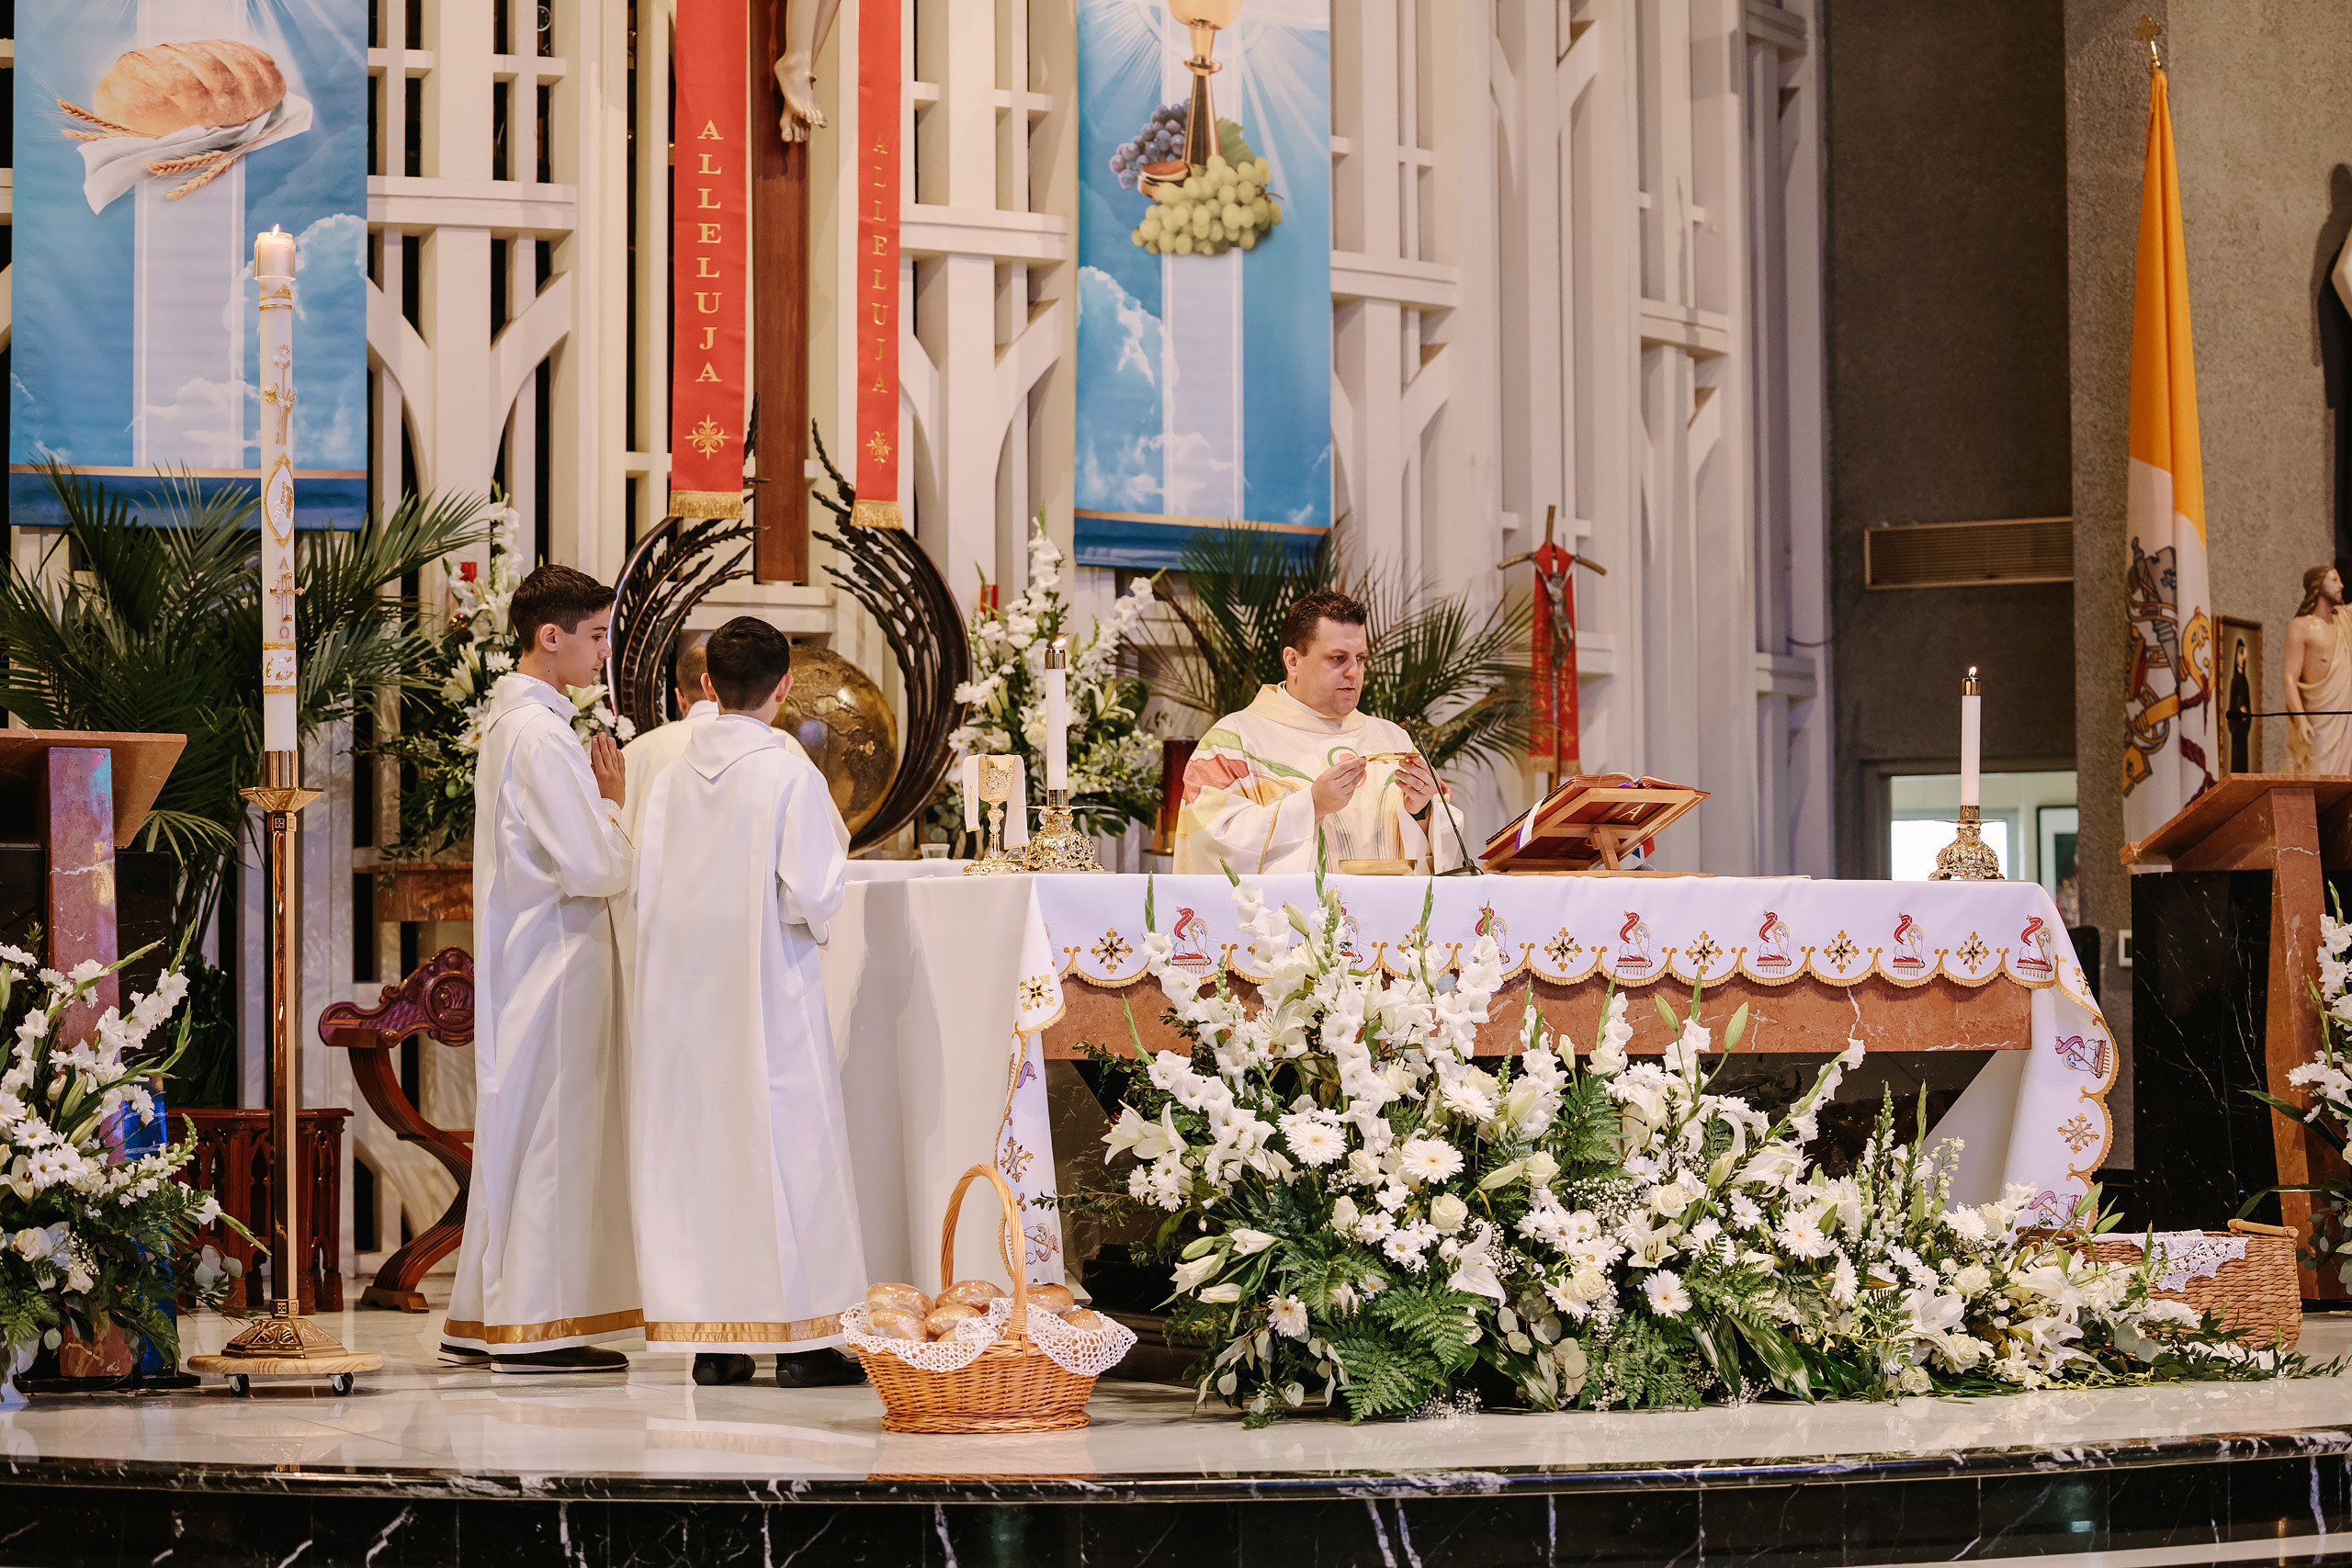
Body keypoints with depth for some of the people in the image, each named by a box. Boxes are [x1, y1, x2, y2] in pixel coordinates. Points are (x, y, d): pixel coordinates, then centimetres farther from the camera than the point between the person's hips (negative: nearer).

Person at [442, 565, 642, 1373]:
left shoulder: (509, 720, 14)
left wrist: (598, 800, 7)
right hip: (555, 962, -10)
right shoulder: (542, 735, -18)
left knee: (516, 1132, 13)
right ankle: (535, 1326, -1)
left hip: (520, 959, 10)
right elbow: (593, 867, -21)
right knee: (553, 1133, -5)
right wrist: (615, 801, -5)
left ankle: (481, 1320, 18)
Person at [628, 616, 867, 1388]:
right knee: (783, 1147, 1)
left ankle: (709, 1341, 9)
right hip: (767, 991, -5)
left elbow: (645, 887, 3)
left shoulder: (674, 775, 2)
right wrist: (839, 870, 5)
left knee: (695, 1145, 8)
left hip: (683, 997, 5)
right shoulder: (789, 774, -12)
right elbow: (812, 898, -16)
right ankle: (798, 1338, 1)